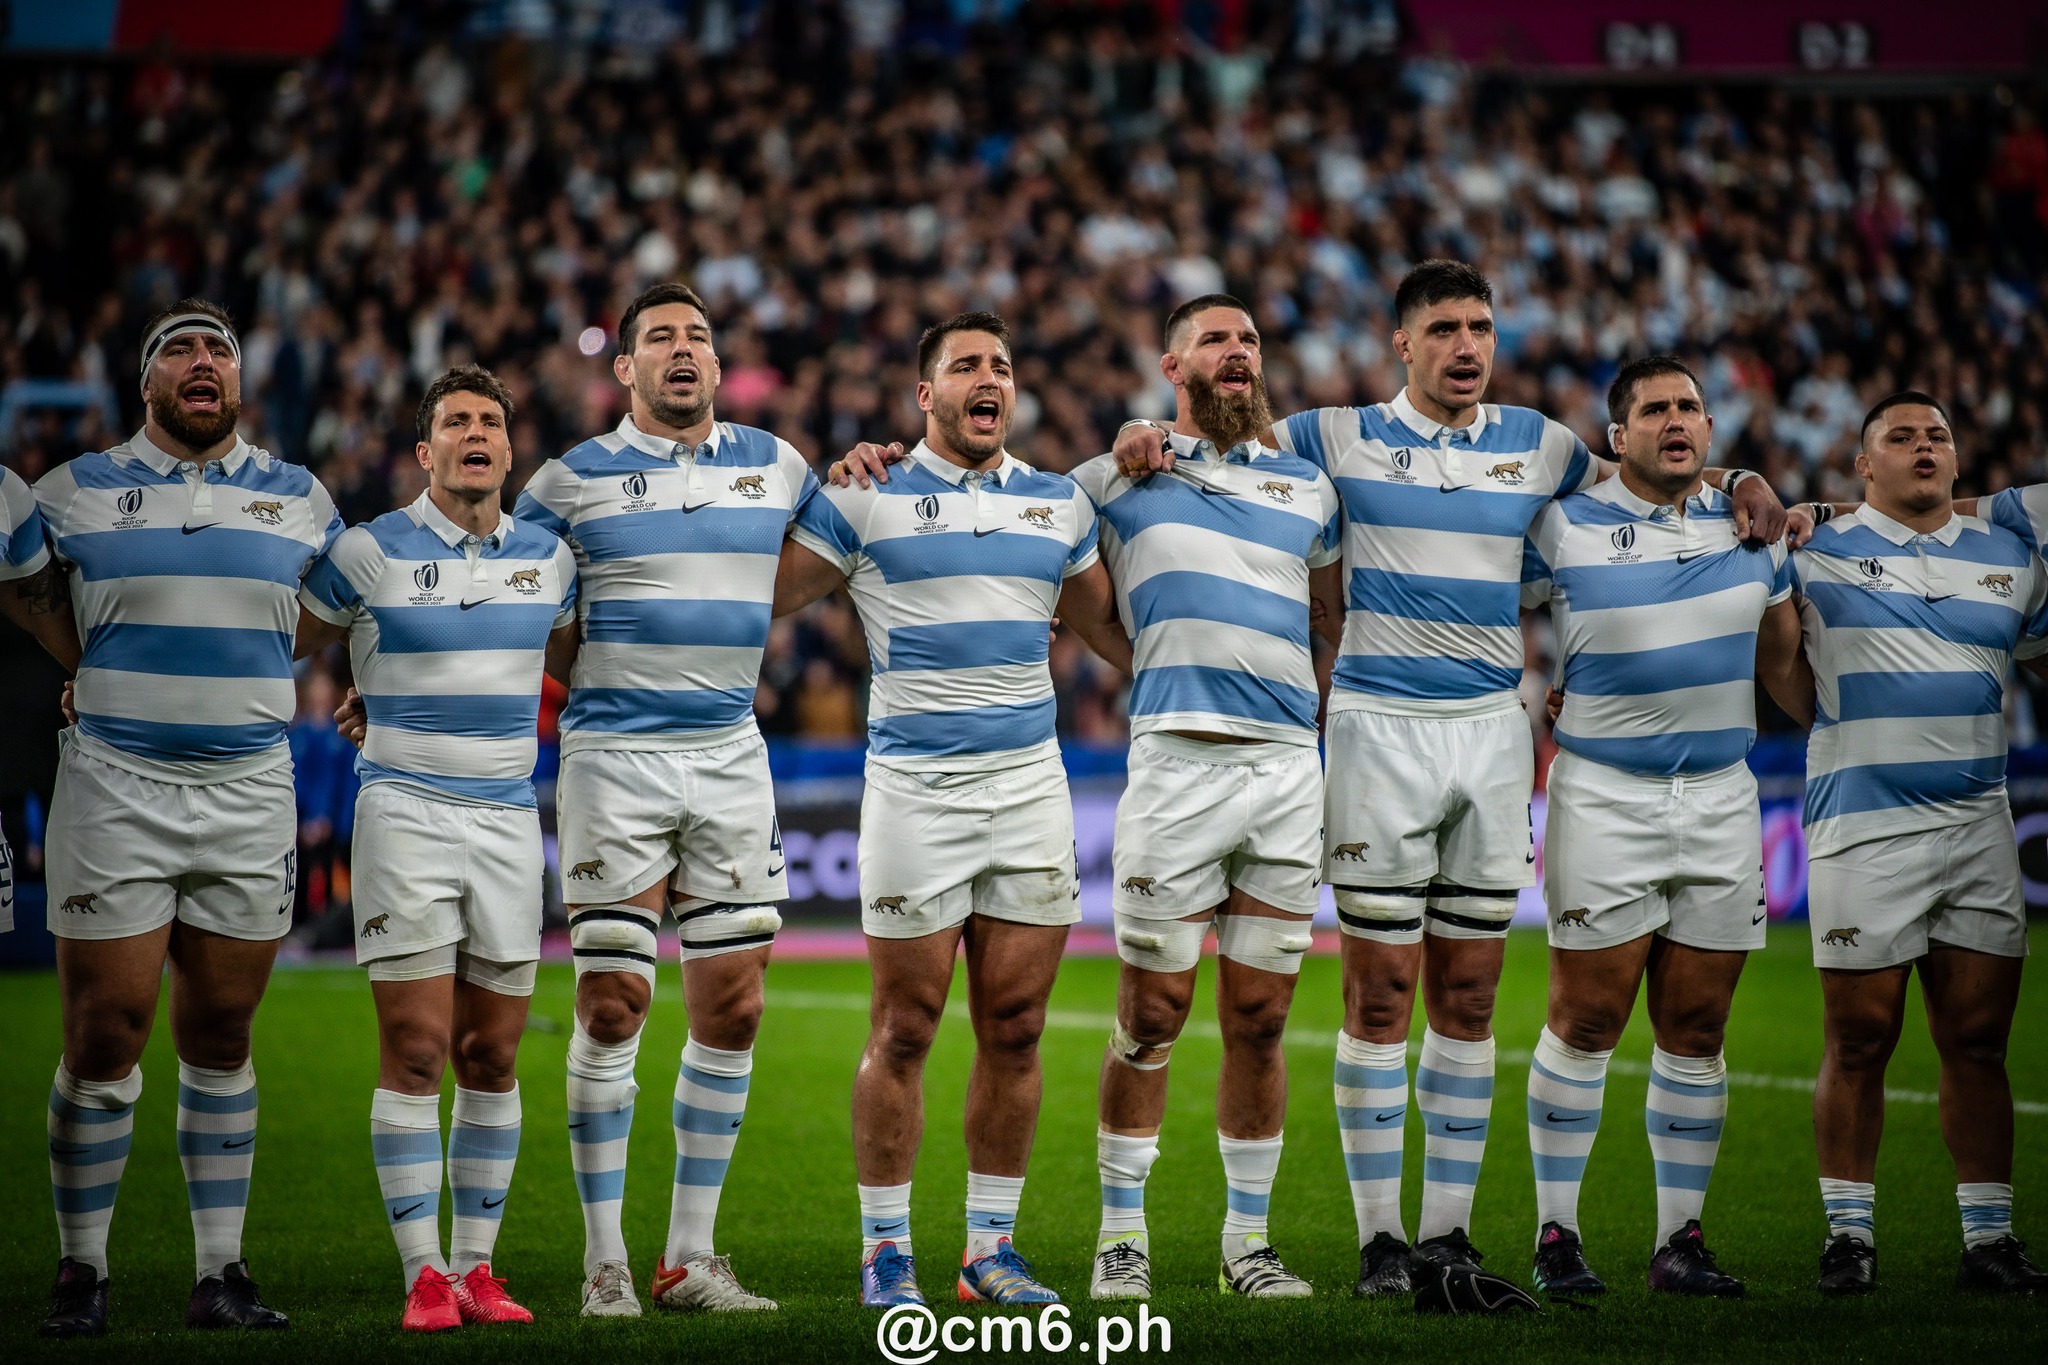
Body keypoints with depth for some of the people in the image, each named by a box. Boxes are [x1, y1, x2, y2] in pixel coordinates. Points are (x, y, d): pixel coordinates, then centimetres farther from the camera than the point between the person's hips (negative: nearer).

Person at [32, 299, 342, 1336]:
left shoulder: (300, 499, 9)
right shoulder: (76, 492, 3)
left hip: (249, 793, 2)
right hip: (114, 790, -2)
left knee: (221, 1038, 7)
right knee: (104, 1036, -5)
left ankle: (220, 1274, 12)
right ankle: (81, 1271, 5)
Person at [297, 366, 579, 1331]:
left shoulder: (547, 555, 9)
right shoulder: (369, 552, -3)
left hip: (508, 819, 4)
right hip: (405, 811, -4)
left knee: (490, 1058, 4)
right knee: (416, 1052, -8)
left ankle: (474, 1266, 11)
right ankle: (423, 1275, -4)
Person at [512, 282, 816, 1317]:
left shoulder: (774, 465, 10)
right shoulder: (574, 479, 2)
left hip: (732, 757, 4)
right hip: (614, 756, -4)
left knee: (733, 1008, 3)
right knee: (612, 1007, -6)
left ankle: (690, 1257, 12)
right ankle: (604, 1262, 1)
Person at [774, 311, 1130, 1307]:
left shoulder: (1060, 504, 13)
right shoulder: (865, 499, 1)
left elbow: (1113, 631, 22)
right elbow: (757, 599, 3)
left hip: (1031, 782, 4)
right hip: (915, 785, -4)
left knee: (1015, 1028, 4)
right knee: (904, 1029, -2)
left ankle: (991, 1250, 13)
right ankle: (885, 1252, 7)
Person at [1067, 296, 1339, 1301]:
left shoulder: (1307, 489, 18)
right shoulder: (1116, 478, 10)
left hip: (1291, 765, 3)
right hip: (1177, 760, -3)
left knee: (1259, 1019, 5)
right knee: (1152, 1013, -3)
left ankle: (1247, 1240, 14)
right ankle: (1122, 1236, 8)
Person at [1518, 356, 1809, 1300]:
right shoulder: (1564, 528, -3)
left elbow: (1784, 663, 20)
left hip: (1722, 799, 4)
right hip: (1604, 797, -4)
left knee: (1696, 1028, 4)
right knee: (1586, 1020, -5)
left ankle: (1679, 1238, 11)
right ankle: (1555, 1233, 4)